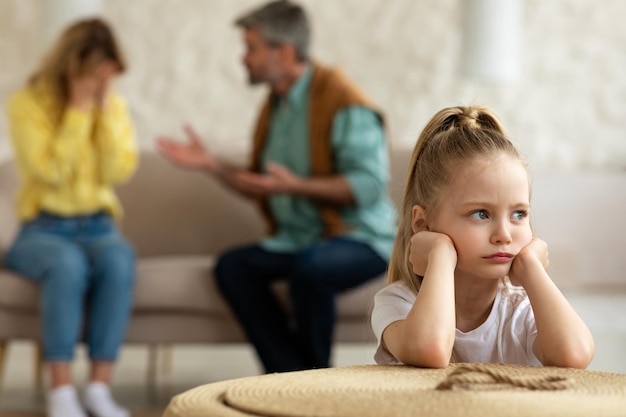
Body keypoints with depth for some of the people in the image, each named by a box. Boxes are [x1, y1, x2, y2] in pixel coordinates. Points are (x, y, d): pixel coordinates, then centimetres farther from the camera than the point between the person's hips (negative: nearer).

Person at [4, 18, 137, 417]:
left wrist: (105, 106, -11)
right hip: (42, 228, -3)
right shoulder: (27, 103, -4)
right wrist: (78, 108, -17)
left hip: (98, 227, 3)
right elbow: (51, 170, -17)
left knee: (119, 262, -33)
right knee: (67, 263, -38)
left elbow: (120, 171, -8)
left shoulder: (114, 105, 7)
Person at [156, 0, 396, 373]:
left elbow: (369, 184, -23)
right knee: (232, 266, -14)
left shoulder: (343, 102, -14)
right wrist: (211, 164, 7)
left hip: (360, 240, -8)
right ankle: (293, 376, -15)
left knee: (309, 267, -36)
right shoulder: (276, 104, 12)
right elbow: (261, 186, 19)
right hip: (298, 241, 8)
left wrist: (297, 186, -30)